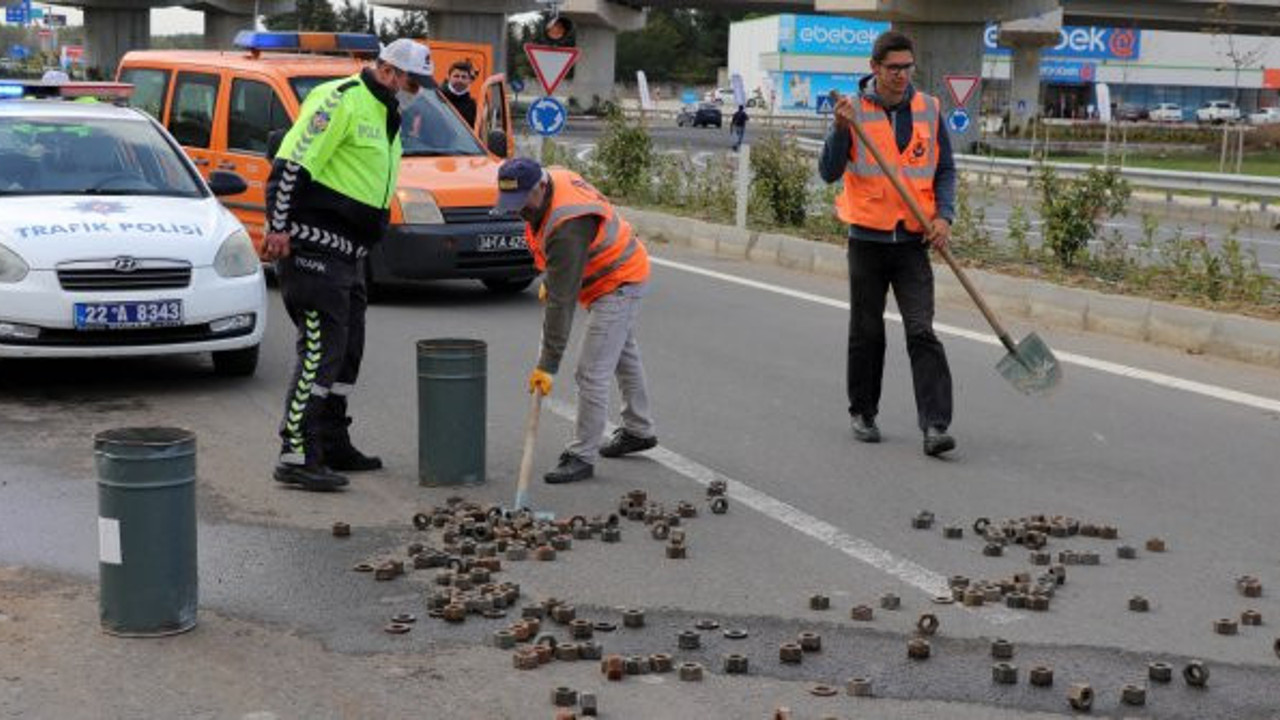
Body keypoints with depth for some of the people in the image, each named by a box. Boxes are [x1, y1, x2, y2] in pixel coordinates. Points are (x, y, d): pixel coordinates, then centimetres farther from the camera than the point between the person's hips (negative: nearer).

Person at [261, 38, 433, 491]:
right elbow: (292, 162, -20)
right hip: (311, 246, -10)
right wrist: (278, 227, -23)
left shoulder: (384, 117, 20)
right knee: (320, 348, -12)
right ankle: (296, 457, -11)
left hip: (346, 253, 10)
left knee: (346, 349, 15)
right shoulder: (341, 101, -13)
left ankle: (332, 444, 26)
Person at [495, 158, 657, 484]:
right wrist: (549, 279, 11)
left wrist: (548, 364, -32)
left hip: (618, 286, -11)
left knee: (592, 374, -12)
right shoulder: (553, 179, -9)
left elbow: (562, 301, -35)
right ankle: (638, 431, 43)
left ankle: (582, 456, -3)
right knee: (624, 356, 26)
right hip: (625, 274, 11)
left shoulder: (567, 226, -37)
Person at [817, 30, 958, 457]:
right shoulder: (853, 109, -2)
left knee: (922, 333, -9)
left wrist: (943, 215, -6)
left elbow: (945, 170, 10)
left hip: (913, 241, 0)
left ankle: (935, 426, -13)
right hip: (867, 239, 0)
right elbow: (830, 173, -7)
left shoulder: (929, 109, 3)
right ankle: (863, 414, 26)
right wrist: (841, 129, -22)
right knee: (866, 333, 11)